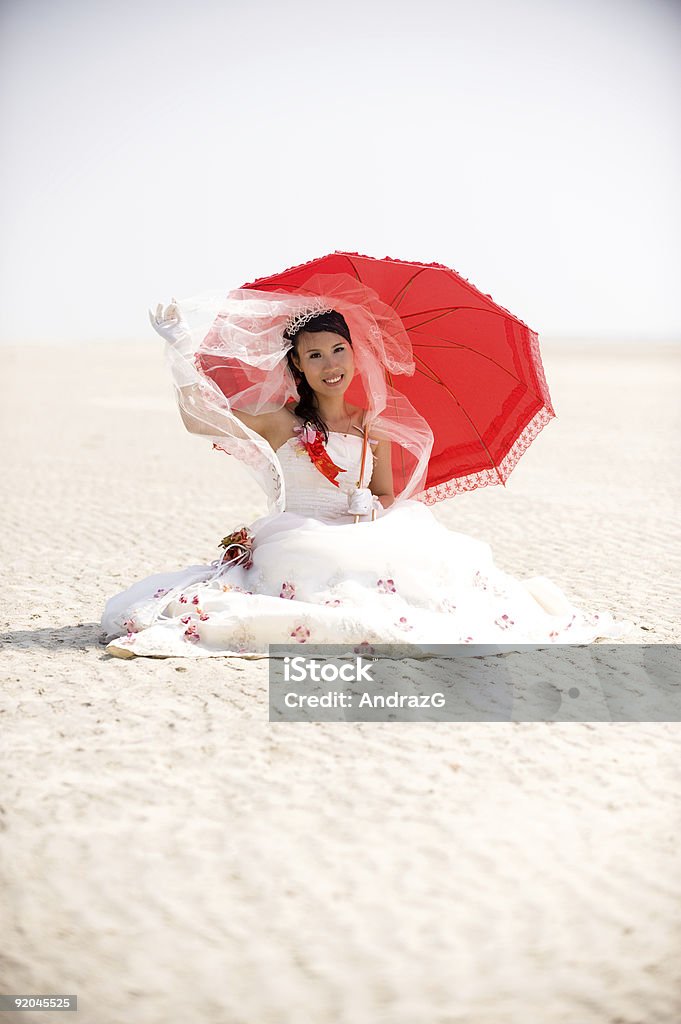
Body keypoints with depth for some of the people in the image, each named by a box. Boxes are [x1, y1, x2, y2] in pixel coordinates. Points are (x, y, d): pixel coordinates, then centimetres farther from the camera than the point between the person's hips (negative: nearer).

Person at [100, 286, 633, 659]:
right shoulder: (279, 422, 4)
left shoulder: (376, 428, 14)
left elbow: (387, 500, 19)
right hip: (295, 544, -4)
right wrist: (180, 347, -10)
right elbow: (199, 419, -5)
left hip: (366, 540, 5)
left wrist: (370, 508, -5)